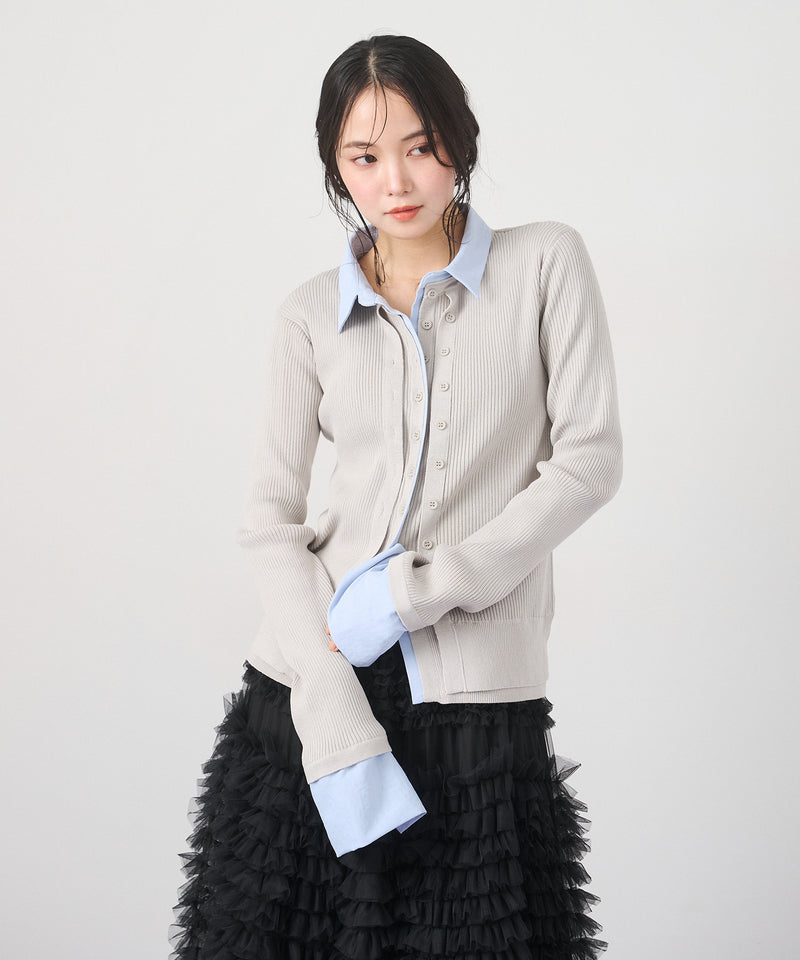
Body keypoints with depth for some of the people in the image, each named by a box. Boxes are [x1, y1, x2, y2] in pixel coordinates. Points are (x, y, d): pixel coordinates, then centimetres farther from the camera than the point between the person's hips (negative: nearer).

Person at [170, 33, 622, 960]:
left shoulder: (546, 263, 1)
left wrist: (428, 585, -13)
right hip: (310, 690, 2)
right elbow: (269, 517, 0)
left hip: (474, 698, -2)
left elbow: (588, 460, -4)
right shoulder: (312, 314, 5)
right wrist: (335, 711, -12)